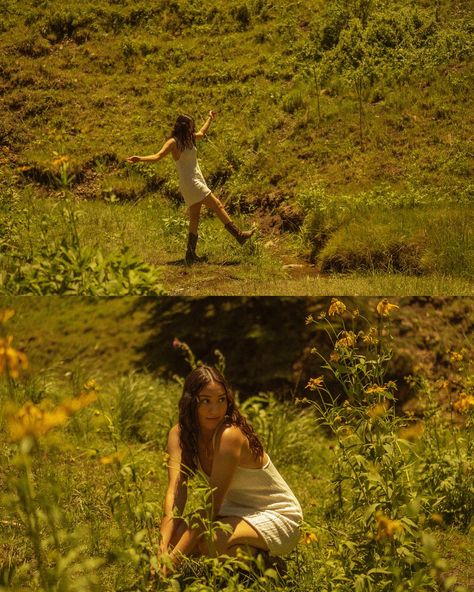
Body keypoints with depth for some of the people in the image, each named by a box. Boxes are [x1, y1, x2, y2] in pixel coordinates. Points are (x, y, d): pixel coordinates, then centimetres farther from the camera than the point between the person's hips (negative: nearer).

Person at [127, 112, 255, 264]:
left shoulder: (189, 138, 12)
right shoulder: (173, 142, -12)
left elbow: (202, 133, 33)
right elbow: (158, 156, -21)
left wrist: (210, 118, 45)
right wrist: (140, 159, -37)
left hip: (197, 181, 9)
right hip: (190, 183, -9)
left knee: (194, 219, 8)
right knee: (217, 206, -6)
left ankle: (191, 255, 9)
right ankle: (239, 235, 1)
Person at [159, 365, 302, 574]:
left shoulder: (230, 435, -28)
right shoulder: (179, 434, -8)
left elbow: (212, 503, -31)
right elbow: (175, 491, -20)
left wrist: (173, 560, -36)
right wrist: (163, 548, -36)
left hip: (276, 516, -6)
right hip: (236, 511, 6)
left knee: (210, 540, -32)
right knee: (174, 533, -16)